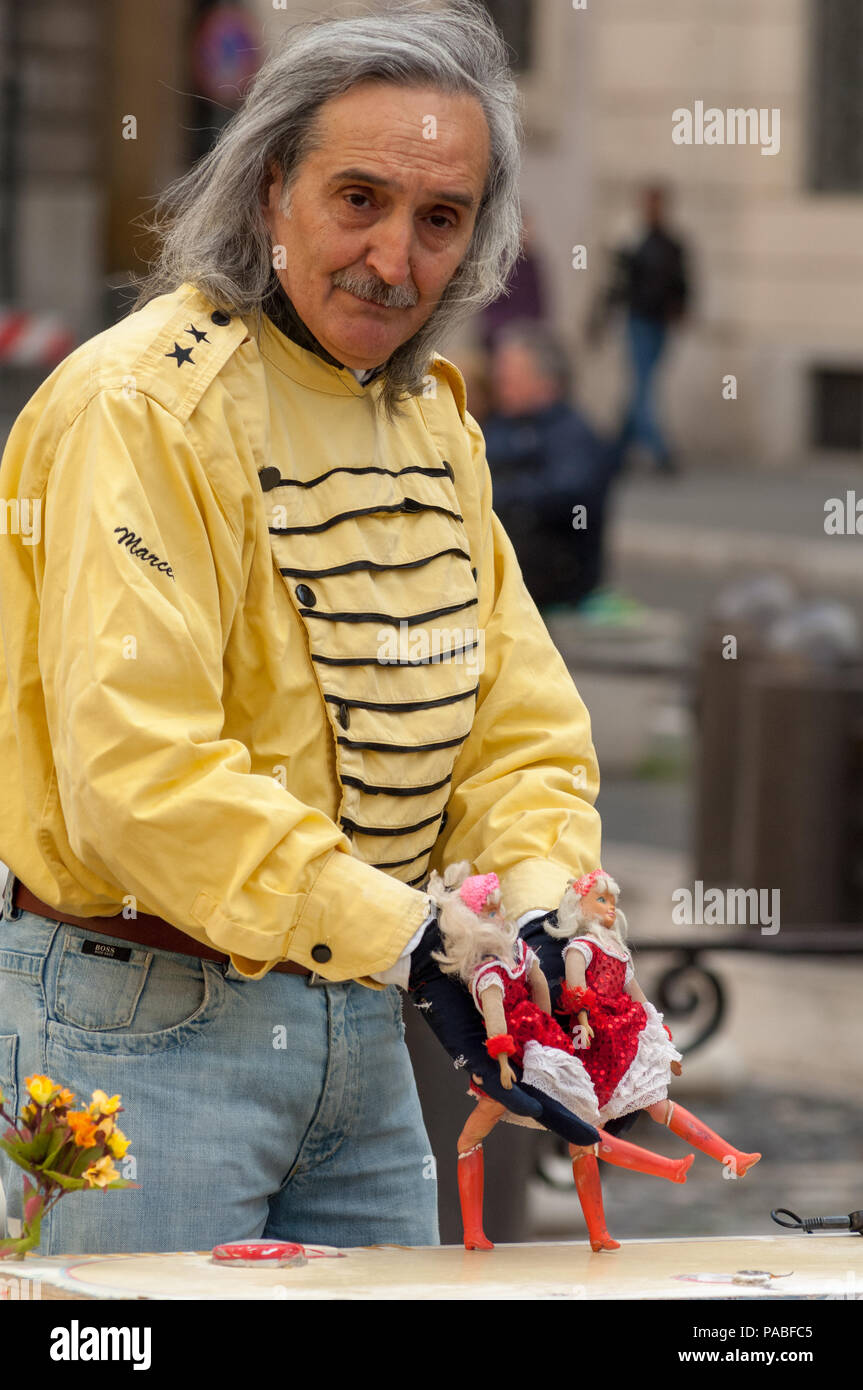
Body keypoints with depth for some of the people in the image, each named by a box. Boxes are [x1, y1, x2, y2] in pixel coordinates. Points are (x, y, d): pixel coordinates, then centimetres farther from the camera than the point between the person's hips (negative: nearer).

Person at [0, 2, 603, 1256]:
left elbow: (520, 720, 11)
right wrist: (407, 939, -28)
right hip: (144, 1020, -8)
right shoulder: (144, 404, -16)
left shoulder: (435, 417, 10)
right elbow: (138, 768, -25)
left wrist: (541, 908, -11)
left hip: (362, 1031, 8)